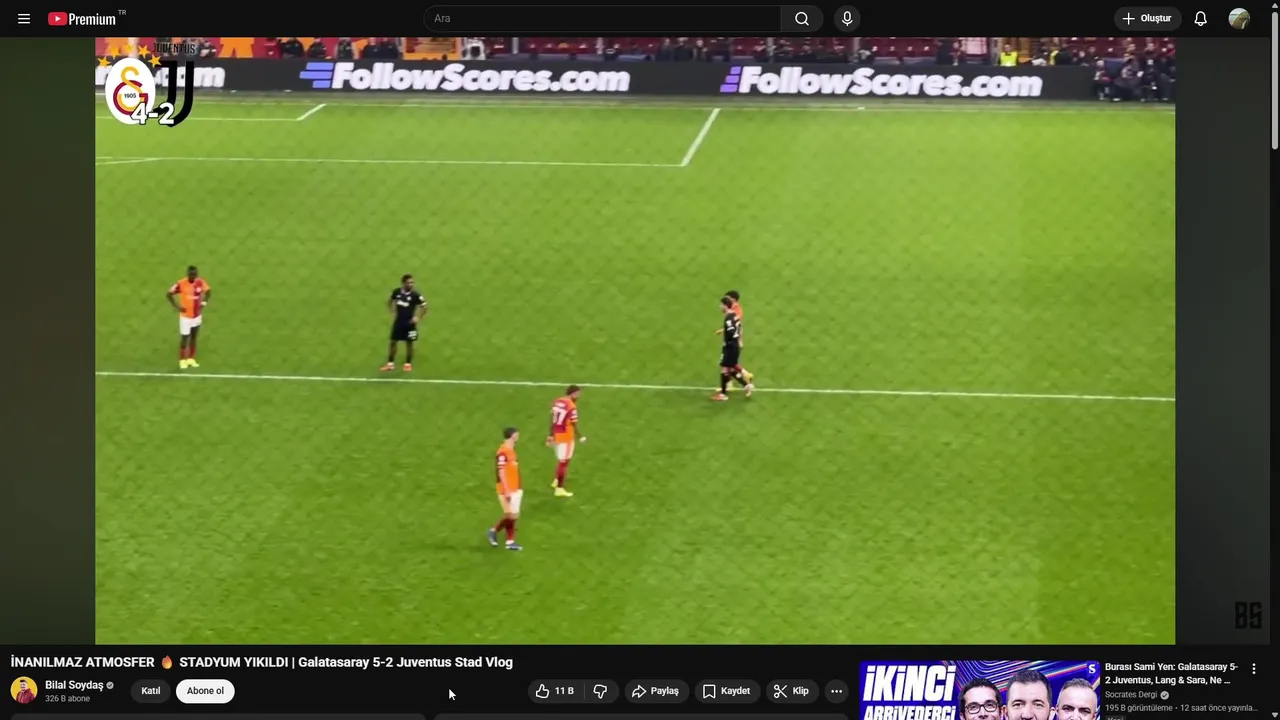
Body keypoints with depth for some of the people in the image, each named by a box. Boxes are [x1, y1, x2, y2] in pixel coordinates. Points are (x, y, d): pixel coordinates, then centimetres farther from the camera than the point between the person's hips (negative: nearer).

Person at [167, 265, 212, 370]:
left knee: (194, 338, 14)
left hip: (197, 316, 4)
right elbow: (169, 294, -11)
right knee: (184, 338, 1)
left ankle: (191, 359, 27)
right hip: (186, 316, -4)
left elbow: (208, 291, 11)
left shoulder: (200, 282, -9)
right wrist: (177, 307, -16)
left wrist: (204, 303, 1)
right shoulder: (181, 284, -21)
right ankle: (182, 360, 14)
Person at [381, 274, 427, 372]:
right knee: (393, 342, 6)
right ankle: (390, 364, 16)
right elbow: (390, 302, 15)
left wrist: (418, 318, -12)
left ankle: (408, 364, 19)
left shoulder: (415, 294, -15)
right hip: (398, 322, 3)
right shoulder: (396, 292, -6)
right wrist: (393, 312, 4)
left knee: (409, 343, 6)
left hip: (409, 323, -3)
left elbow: (424, 307, -6)